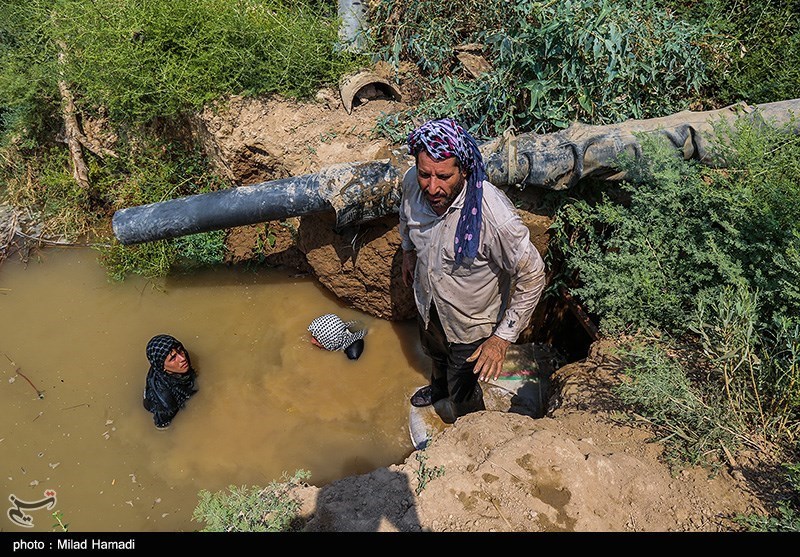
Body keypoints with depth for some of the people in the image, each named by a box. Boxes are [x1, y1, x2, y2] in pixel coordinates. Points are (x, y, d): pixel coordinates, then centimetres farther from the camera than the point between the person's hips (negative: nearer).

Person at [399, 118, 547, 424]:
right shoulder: (413, 181, -24)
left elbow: (532, 277, -28)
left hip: (471, 324, -5)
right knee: (435, 355, 37)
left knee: (463, 394, 20)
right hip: (428, 306, 5)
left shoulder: (496, 217, -42)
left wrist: (503, 338, -26)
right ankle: (438, 388, 72)